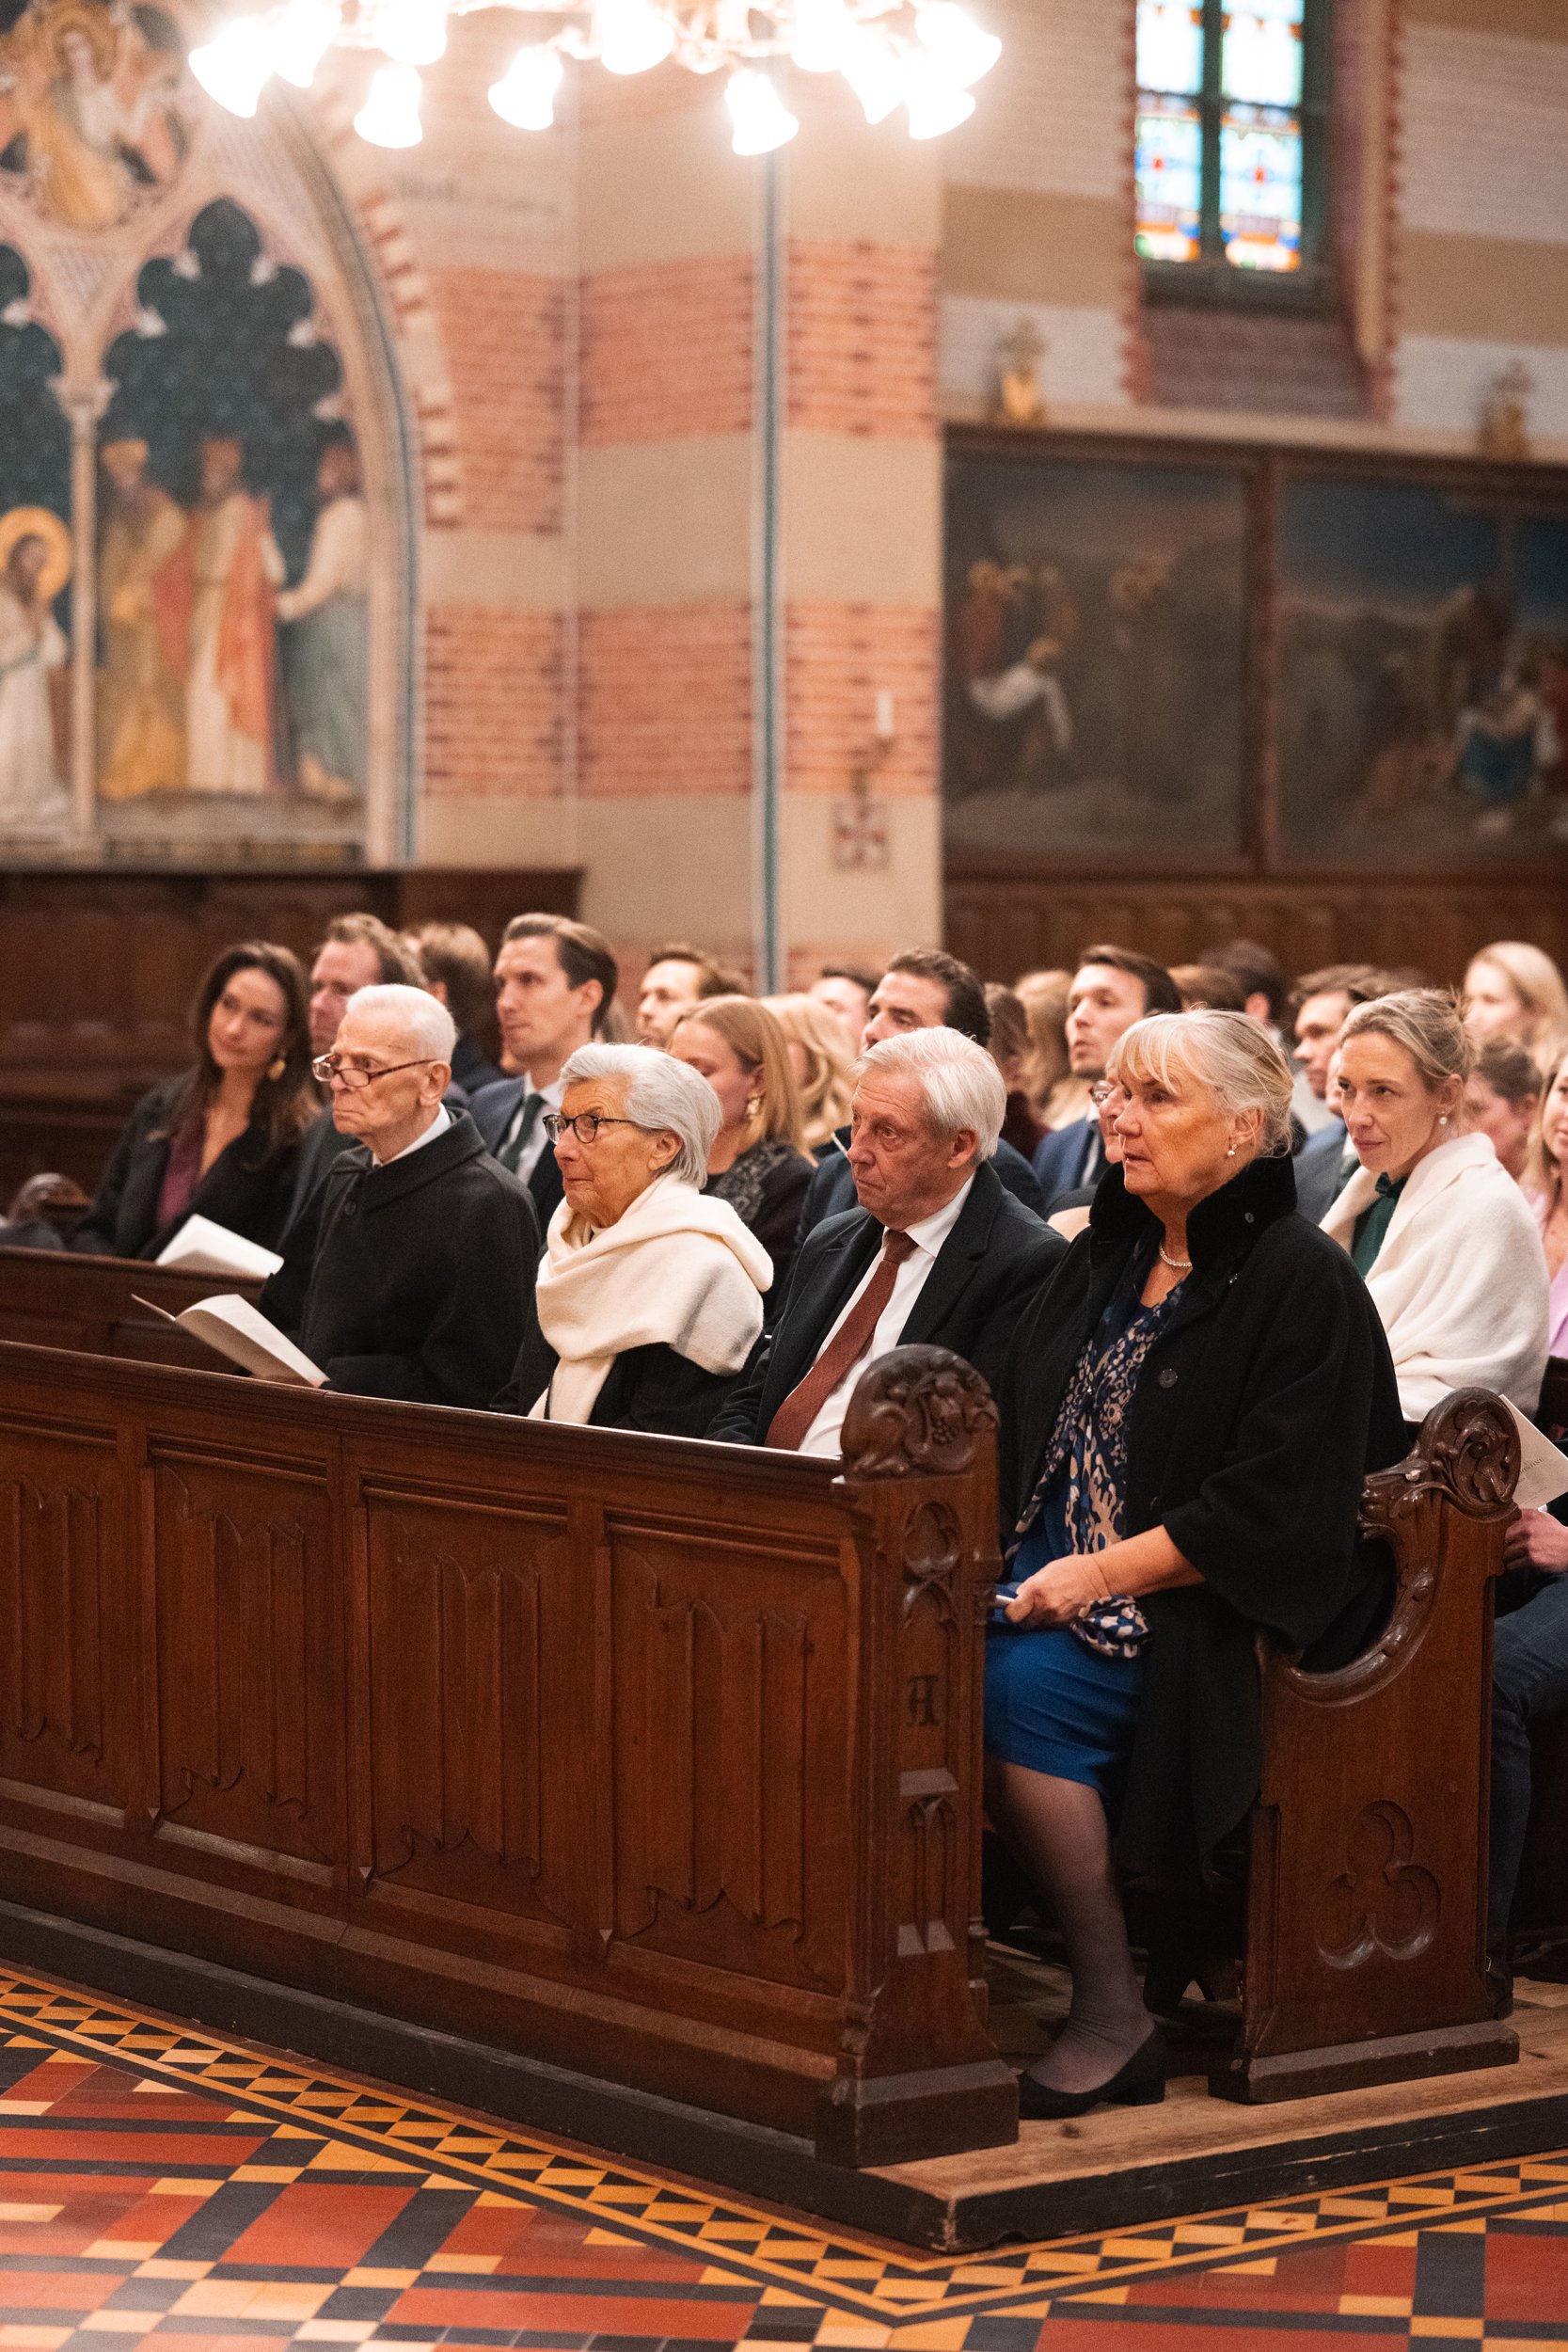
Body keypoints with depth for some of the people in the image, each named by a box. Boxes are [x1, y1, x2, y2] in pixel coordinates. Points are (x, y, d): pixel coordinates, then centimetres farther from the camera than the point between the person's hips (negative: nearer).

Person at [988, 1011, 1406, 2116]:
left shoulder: (1304, 1282, -7)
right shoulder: (1109, 1255, 17)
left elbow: (1277, 1509, -15)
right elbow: (1020, 1428, 18)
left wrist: (1101, 1575, -19)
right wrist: (1020, 1561, -1)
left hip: (1209, 1612, -7)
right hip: (1063, 1579, 7)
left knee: (1017, 1687, -31)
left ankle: (1115, 2015, -20)